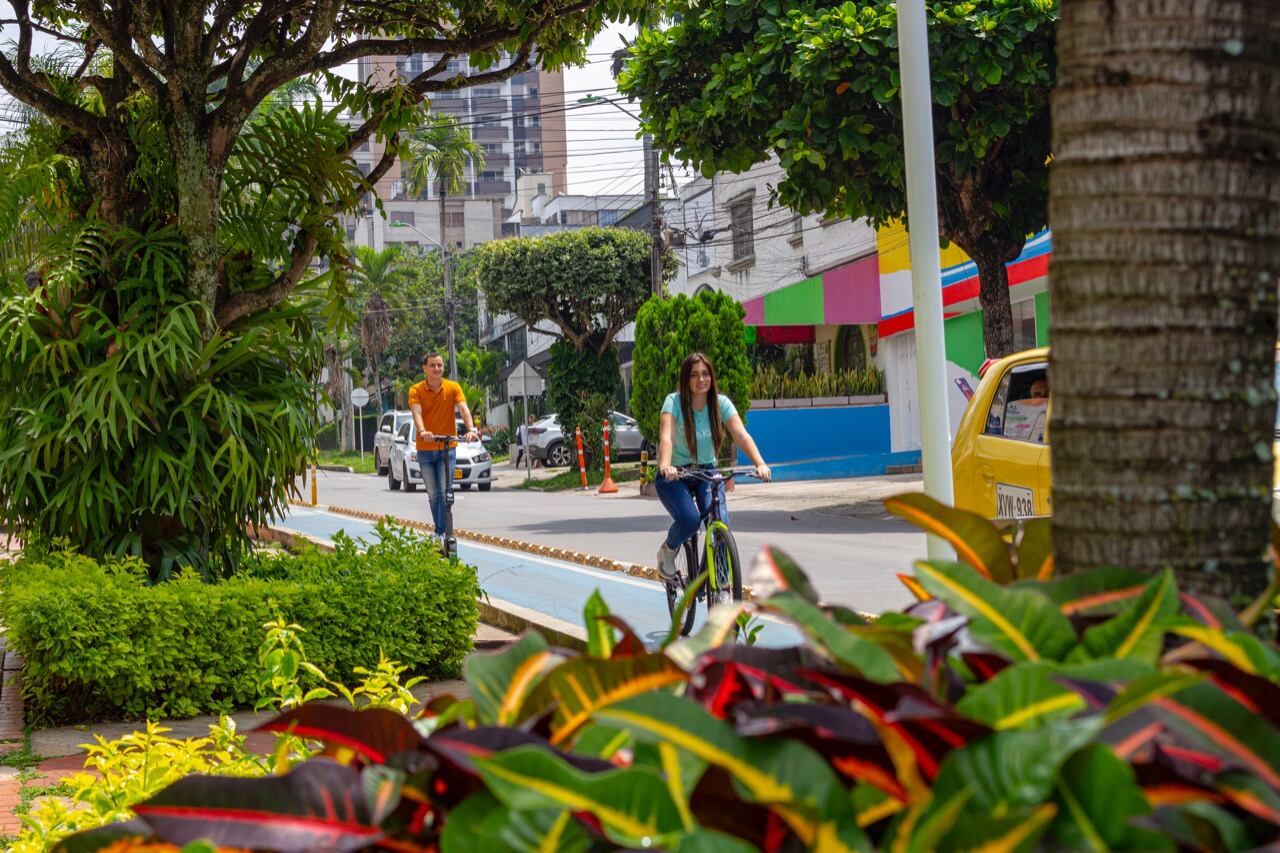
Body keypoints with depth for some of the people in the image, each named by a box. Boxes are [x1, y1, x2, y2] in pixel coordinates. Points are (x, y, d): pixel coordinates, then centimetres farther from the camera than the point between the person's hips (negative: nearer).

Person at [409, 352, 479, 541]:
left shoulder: (453, 388, -2)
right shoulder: (416, 390, -3)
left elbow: (464, 409, -14)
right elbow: (417, 413, -19)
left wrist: (471, 429, -33)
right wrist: (423, 431, -40)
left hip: (447, 448, -1)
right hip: (425, 449, 1)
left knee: (445, 491, -10)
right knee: (433, 494, 8)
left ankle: (442, 532, -6)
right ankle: (440, 529, 22)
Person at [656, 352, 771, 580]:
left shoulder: (721, 403, -9)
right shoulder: (674, 401, -16)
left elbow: (742, 435, -21)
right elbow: (666, 437, -32)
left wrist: (760, 464, -39)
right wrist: (665, 465, -52)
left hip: (706, 472, 3)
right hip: (674, 475, -3)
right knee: (689, 520, -28)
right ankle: (667, 550, 5)